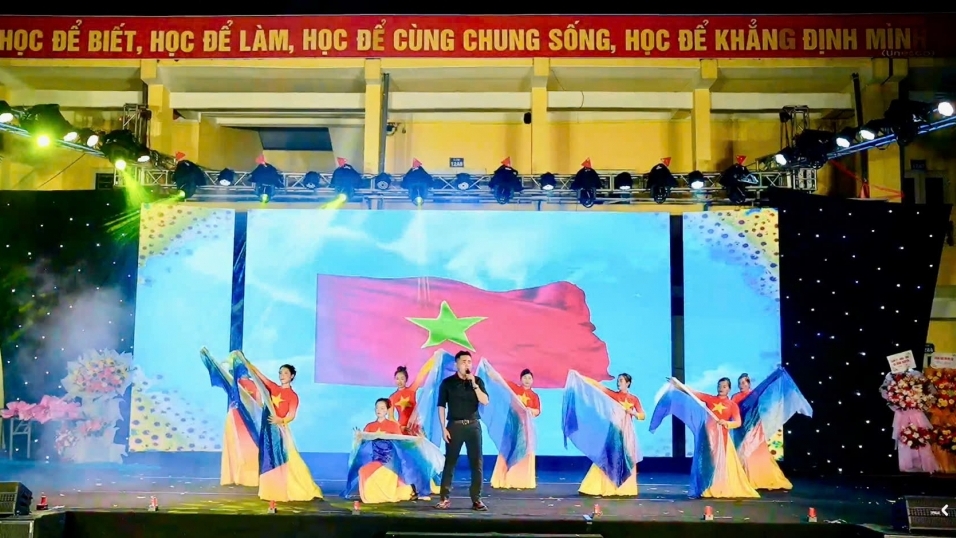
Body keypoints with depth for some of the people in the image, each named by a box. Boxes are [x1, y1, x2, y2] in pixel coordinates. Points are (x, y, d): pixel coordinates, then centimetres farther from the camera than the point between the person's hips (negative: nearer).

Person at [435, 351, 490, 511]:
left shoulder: (477, 381, 6)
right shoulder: (447, 382, 1)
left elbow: (485, 401, -6)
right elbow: (441, 406, 0)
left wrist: (474, 384, -14)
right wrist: (443, 428, -7)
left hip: (473, 425, 2)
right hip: (455, 425, -2)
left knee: (476, 462, 0)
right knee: (450, 462, 0)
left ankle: (476, 499, 6)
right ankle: (444, 498, 6)